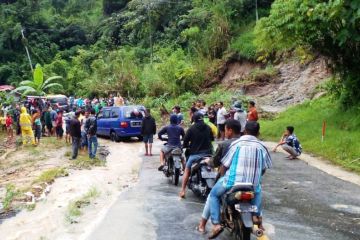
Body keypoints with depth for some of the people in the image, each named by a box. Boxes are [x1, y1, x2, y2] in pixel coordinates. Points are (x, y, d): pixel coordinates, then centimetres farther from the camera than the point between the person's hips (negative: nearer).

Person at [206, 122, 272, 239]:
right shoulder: (261, 147, 1)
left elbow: (224, 166, -4)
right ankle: (257, 215, 21)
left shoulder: (235, 144, -6)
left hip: (232, 182, -3)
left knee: (213, 195, 19)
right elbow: (264, 169, 9)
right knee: (257, 191, 38)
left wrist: (223, 177, 16)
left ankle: (216, 224, 2)